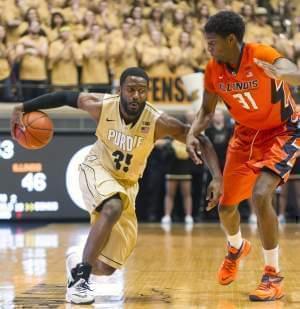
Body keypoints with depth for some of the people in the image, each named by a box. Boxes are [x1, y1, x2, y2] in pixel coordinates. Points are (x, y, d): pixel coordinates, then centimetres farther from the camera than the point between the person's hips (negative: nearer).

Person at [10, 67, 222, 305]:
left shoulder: (158, 122, -24)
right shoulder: (102, 106, -21)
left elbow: (201, 140, -18)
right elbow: (65, 97, -5)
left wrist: (217, 178, -28)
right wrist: (24, 107, -7)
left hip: (127, 184, 2)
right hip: (97, 170, -2)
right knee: (113, 208, -39)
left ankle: (78, 263, 35)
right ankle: (80, 278, -30)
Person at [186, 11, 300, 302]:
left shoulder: (262, 55, -28)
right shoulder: (213, 70, -11)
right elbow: (207, 110, 2)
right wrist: (192, 134, -17)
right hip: (246, 133, 6)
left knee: (260, 195, -26)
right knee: (226, 205, 9)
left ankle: (273, 277, -13)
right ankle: (236, 248, 45)